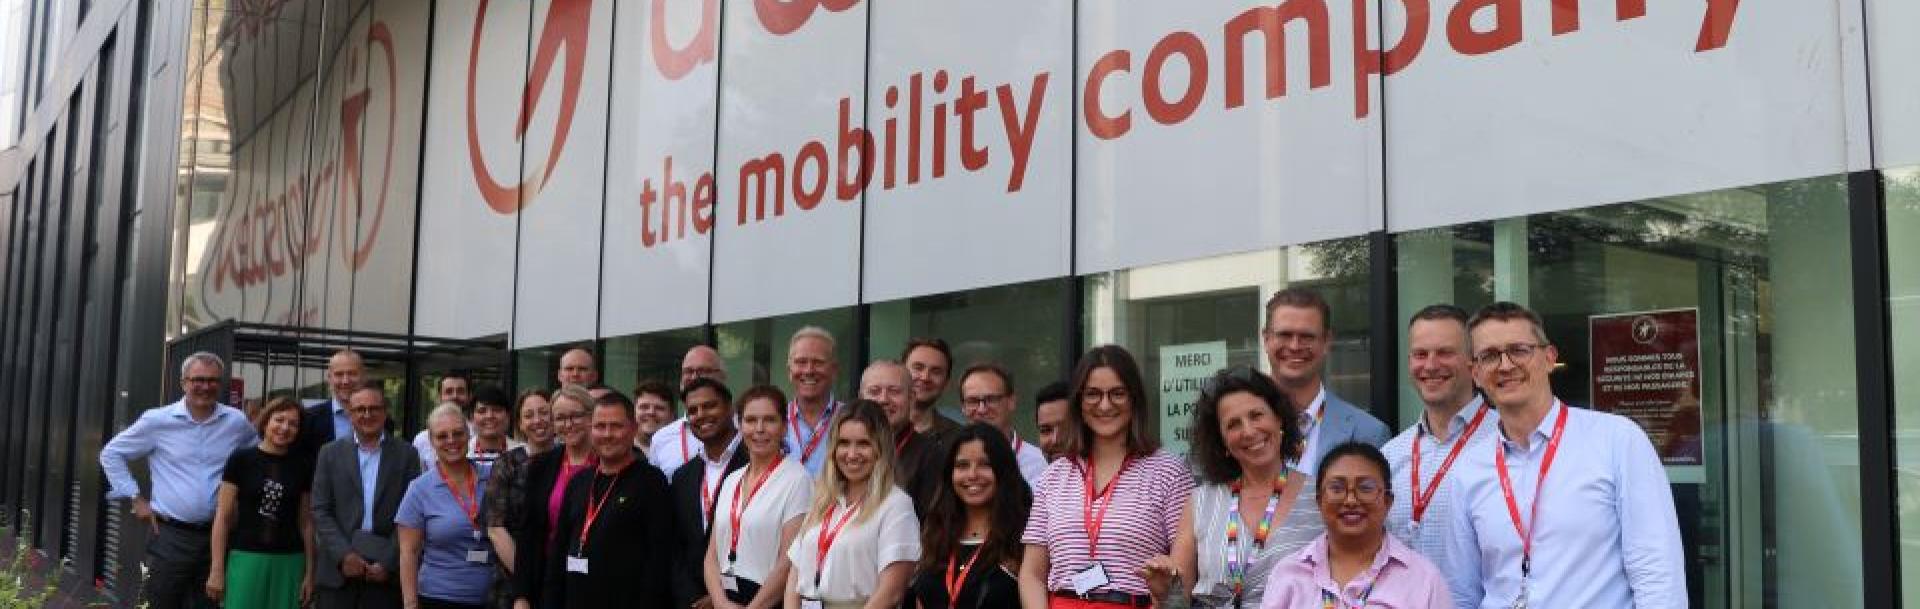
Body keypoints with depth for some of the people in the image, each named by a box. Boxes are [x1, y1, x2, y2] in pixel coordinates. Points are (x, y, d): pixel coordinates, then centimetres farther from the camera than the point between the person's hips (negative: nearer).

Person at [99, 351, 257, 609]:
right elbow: (111, 453, 7)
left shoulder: (237, 422, 3)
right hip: (169, 536, -2)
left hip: (216, 536, 2)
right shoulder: (158, 420, -2)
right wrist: (135, 498, 2)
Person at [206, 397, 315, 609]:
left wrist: (309, 572, 7)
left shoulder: (302, 467, 7)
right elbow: (223, 517, 0)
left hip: (289, 563, 2)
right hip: (246, 558, -2)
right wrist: (217, 569, -4)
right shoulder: (241, 459, -1)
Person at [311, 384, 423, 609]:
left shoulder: (406, 454, 5)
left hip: (387, 572, -1)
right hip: (337, 571, 1)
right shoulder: (330, 453, 9)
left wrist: (389, 563, -7)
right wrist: (343, 555, -9)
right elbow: (320, 511, 4)